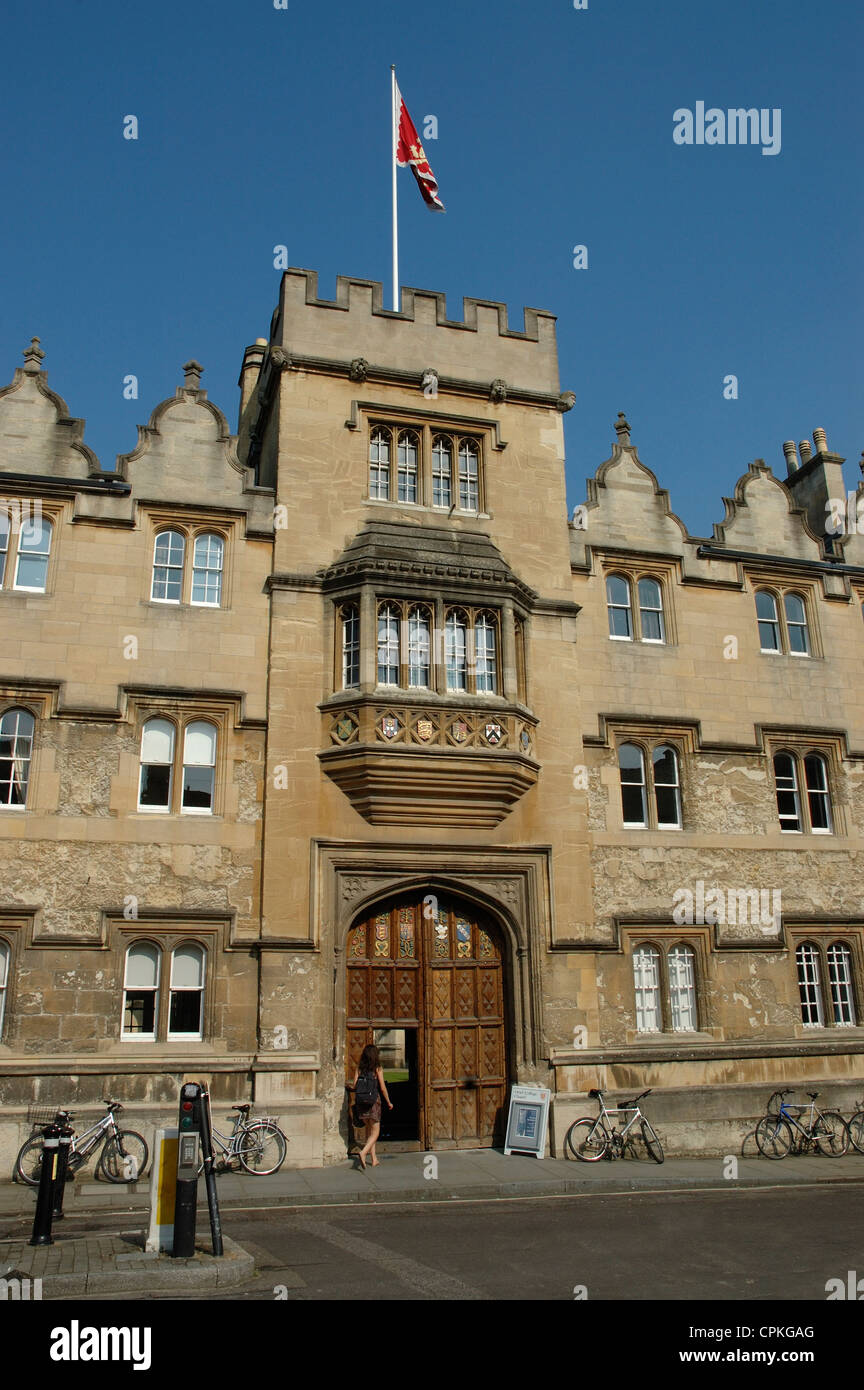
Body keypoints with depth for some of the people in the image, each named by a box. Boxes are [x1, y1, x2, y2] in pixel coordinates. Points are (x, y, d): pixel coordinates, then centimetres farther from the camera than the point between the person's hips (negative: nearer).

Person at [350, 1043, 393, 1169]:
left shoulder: (359, 1069, 1)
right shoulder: (377, 1069, -6)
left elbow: (354, 1086, -1)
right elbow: (383, 1088, -7)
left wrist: (351, 1086, 24)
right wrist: (389, 1102, 6)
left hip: (361, 1102, 4)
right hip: (374, 1101, -4)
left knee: (369, 1130, 17)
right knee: (375, 1132, 4)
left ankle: (374, 1159, 20)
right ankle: (363, 1153, -19)